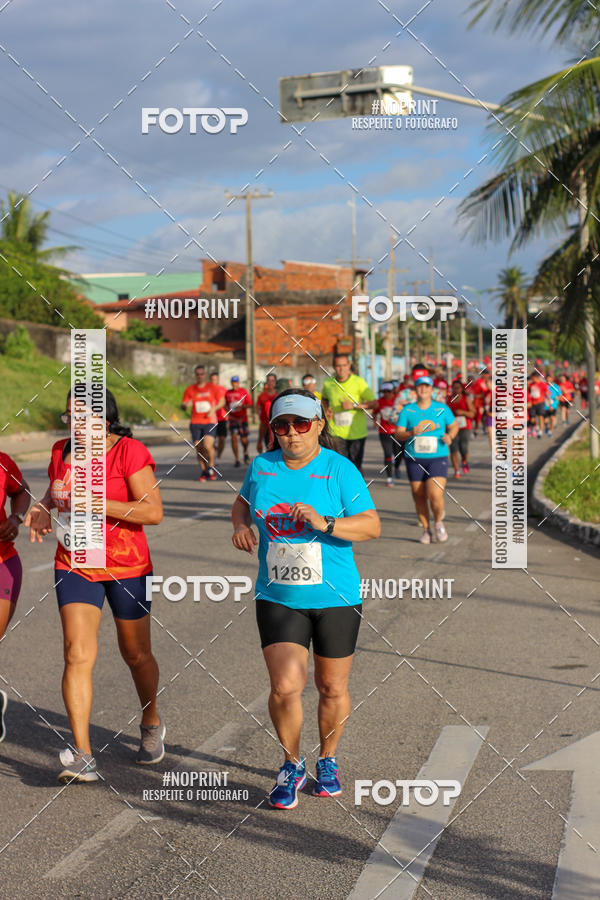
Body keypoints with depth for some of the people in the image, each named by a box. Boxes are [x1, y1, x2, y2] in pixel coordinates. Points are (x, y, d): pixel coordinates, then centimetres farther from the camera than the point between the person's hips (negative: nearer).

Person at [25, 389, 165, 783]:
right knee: (78, 654, -12)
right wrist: (43, 510, 1)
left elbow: (153, 511, -19)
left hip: (126, 567, -3)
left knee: (136, 654, 13)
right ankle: (82, 756, -13)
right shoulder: (62, 451, 5)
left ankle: (152, 724, 41)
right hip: (75, 567, 3)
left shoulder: (130, 452, -13)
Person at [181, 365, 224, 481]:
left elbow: (222, 401, 9)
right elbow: (183, 406, 8)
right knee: (199, 449, 1)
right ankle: (204, 472, 15)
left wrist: (213, 409, -9)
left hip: (210, 422, -2)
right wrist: (186, 405, -17)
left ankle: (211, 467, 3)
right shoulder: (189, 389, 8)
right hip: (195, 423, 2)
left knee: (208, 446, -19)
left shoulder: (212, 387, 4)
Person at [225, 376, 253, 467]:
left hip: (242, 418, -1)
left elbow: (250, 404, 0)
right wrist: (228, 414, 1)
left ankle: (246, 452, 33)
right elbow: (225, 405, 17)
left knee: (244, 439, 1)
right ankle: (237, 459, -5)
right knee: (234, 438, -10)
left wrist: (242, 406, -18)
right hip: (233, 419, 1)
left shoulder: (244, 391, 1)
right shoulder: (228, 393, 7)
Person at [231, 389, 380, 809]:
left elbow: (372, 525, -13)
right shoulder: (261, 466, 3)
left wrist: (324, 523, -27)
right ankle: (292, 763, 14)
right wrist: (241, 524, 0)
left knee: (332, 688, 10)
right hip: (278, 598, 2)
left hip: (335, 597, -1)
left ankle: (327, 760, 36)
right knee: (286, 686, -11)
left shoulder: (339, 469, -8)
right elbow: (242, 501, 22)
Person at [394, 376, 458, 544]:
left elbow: (454, 426, 18)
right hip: (414, 460, 1)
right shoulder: (407, 410, 4)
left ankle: (438, 522, 14)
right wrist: (411, 433, -19)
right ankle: (426, 529, 22)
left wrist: (450, 436, -4)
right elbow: (398, 434, 1)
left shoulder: (442, 409, 5)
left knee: (435, 495, -15)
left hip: (438, 458, -1)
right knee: (419, 496, 4)